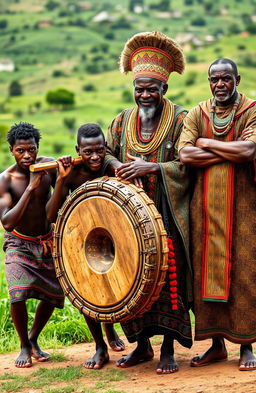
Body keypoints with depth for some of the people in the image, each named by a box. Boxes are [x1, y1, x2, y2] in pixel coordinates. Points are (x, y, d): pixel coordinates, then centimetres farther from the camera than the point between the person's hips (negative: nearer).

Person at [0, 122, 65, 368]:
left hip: (47, 242, 4)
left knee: (53, 295, 6)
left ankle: (33, 339, 32)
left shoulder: (47, 166, -13)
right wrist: (31, 188, -33)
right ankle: (24, 346, 4)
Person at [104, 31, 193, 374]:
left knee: (170, 279, -6)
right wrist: (118, 166, -5)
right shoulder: (122, 121, 13)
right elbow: (104, 153, 17)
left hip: (167, 217, -4)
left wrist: (152, 168, -18)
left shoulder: (180, 119, -2)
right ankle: (142, 344, 19)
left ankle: (169, 349, 3)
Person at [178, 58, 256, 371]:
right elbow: (184, 154, -8)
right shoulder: (197, 114, 8)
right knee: (207, 268, 3)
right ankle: (217, 344, 13)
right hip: (205, 205, 3)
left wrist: (206, 143, -8)